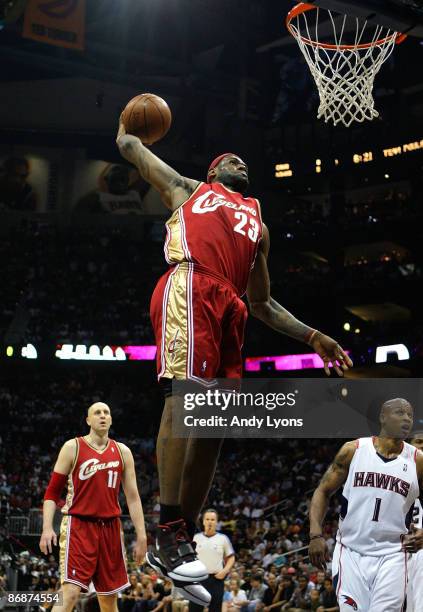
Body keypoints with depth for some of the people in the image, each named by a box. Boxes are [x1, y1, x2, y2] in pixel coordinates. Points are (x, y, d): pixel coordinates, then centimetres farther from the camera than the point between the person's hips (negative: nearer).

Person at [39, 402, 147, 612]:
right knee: (69, 593, -16)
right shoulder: (73, 447, 0)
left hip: (110, 528, 4)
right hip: (78, 526, -4)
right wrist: (47, 528, -12)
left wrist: (141, 535, 4)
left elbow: (132, 496, 11)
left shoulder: (123, 452, 10)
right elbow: (52, 492, 0)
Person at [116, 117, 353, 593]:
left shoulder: (257, 225, 36)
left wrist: (313, 338, 21)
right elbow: (129, 147, 31)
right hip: (191, 287, -6)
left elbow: (262, 303, 33)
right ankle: (169, 534, -26)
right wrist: (127, 124, 54)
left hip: (230, 306, 6)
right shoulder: (188, 188, 26)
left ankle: (176, 545, 3)